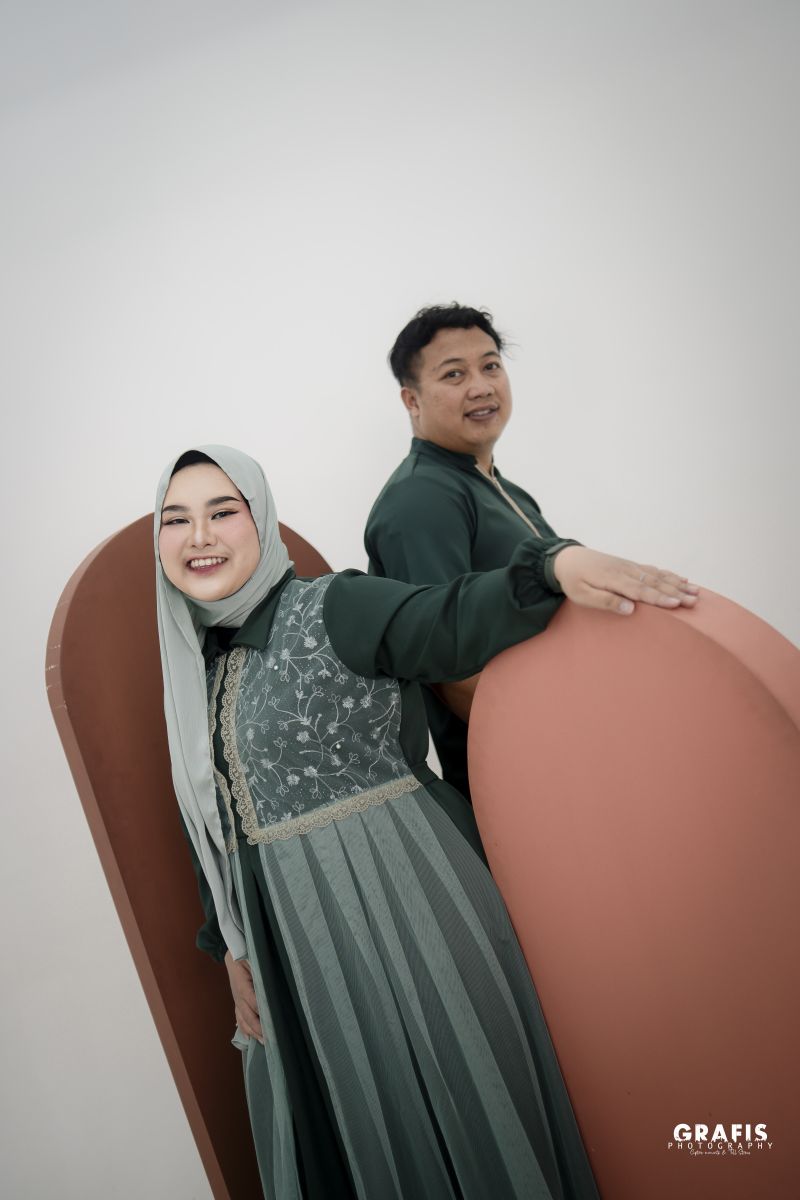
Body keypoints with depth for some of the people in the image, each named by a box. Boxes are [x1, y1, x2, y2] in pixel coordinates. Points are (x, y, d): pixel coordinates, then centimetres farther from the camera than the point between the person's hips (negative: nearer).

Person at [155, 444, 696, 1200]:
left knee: (445, 1111, 10)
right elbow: (214, 821, 14)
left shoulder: (329, 610, -11)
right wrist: (231, 946, 15)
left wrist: (556, 563, -46)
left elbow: (454, 623, -29)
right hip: (292, 944, 7)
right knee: (336, 1132, 20)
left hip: (398, 906, -6)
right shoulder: (196, 670, 9)